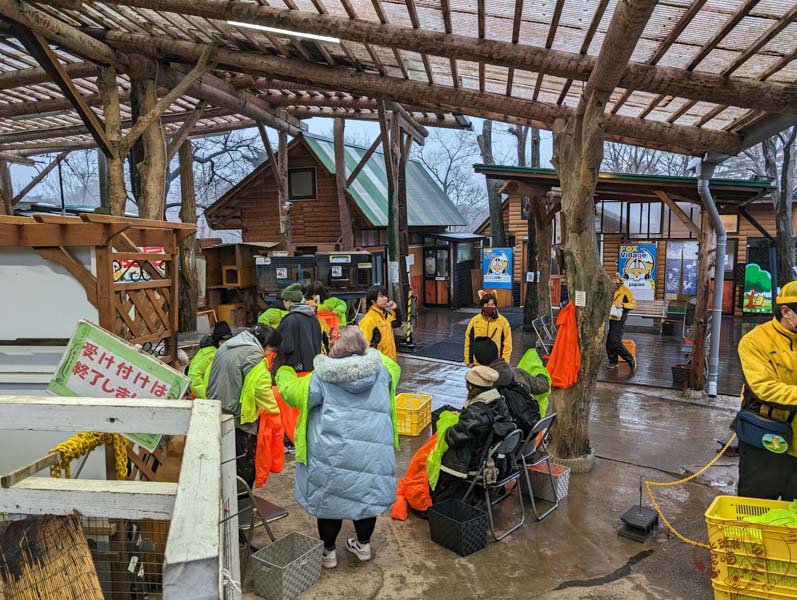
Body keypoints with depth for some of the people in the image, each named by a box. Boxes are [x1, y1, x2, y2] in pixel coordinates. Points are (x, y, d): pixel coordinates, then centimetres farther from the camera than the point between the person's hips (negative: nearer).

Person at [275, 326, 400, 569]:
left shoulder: (322, 377, -9)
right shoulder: (381, 370, -1)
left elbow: (291, 392, 2)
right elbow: (394, 368, 22)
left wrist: (284, 373, 22)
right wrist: (371, 353, 32)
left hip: (333, 454, -2)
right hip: (373, 453, 3)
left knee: (330, 496, 16)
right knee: (366, 494, 20)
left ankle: (328, 551, 32)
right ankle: (363, 544, 37)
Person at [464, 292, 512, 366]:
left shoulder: (503, 321, -4)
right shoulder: (475, 320, -2)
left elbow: (507, 344, -1)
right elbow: (469, 341, 4)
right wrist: (469, 361, 4)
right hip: (477, 363, 1)